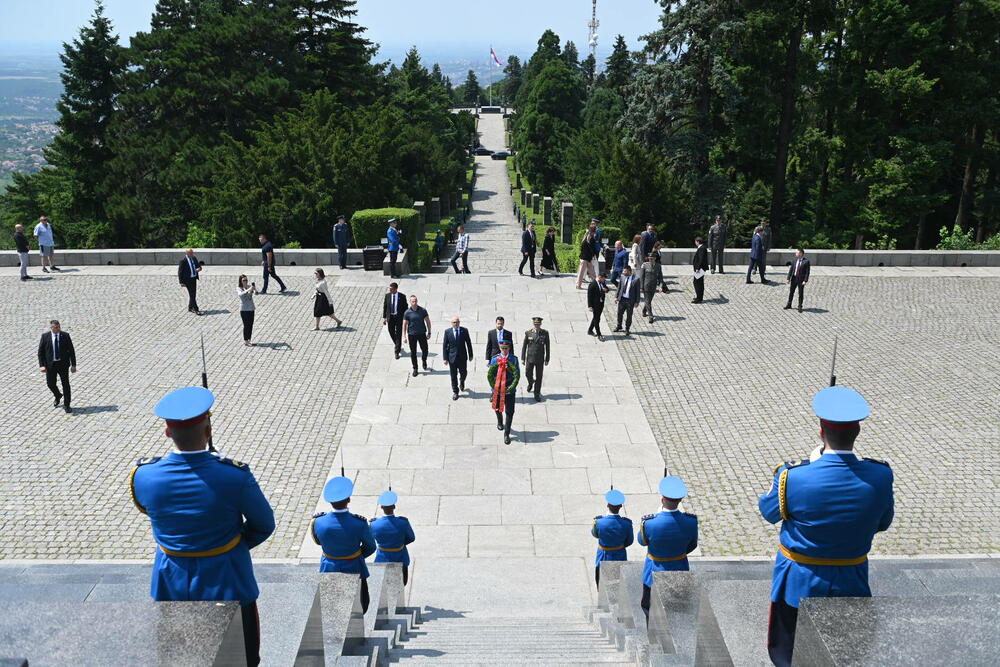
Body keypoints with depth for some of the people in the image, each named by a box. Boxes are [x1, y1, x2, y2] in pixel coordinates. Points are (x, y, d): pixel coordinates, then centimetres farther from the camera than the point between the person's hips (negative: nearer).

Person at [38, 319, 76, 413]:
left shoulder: (65, 336, -4)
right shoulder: (45, 336, -4)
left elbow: (71, 350, 0)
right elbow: (40, 352, -1)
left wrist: (73, 365, -4)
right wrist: (42, 365, -11)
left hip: (63, 364, -1)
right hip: (50, 364, 1)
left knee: (65, 384, 3)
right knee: (50, 384, 6)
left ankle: (66, 405, 16)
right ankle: (58, 396, 39)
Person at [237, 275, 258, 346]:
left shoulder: (250, 286, 3)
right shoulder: (239, 288, -5)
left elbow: (256, 293, -11)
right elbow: (241, 294, -27)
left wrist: (255, 289, -33)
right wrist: (248, 290, -40)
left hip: (251, 308, 4)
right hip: (244, 309, -4)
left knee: (251, 325, 7)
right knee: (246, 325, -3)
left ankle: (249, 339, 17)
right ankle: (245, 340, 6)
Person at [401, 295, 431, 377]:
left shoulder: (423, 310, -6)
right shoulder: (407, 313, -8)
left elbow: (427, 321, 3)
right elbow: (404, 325, -2)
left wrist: (429, 332, 3)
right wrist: (404, 336, -5)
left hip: (422, 334, 1)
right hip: (411, 335, -1)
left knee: (425, 350, 7)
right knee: (413, 352, 6)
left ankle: (424, 361, 39)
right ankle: (415, 368, 20)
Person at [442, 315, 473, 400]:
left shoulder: (464, 330, -4)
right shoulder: (447, 332, -5)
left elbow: (468, 343, 3)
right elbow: (444, 345, -2)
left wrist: (470, 355, 5)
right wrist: (445, 358, -6)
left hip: (462, 357, 1)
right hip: (452, 357, -1)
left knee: (463, 373, 12)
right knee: (453, 376, 5)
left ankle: (461, 382, 47)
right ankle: (455, 392, 18)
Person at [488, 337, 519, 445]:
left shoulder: (513, 359, -5)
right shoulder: (495, 359, -3)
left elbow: (517, 375, -8)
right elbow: (490, 375, -5)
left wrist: (511, 387, -17)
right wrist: (494, 387, -14)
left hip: (510, 391, -1)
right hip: (497, 390, 1)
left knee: (509, 412, -2)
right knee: (498, 408, 22)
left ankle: (507, 434, 9)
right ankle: (500, 422, 52)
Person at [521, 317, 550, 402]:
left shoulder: (545, 333, -5)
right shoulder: (528, 333, -5)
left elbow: (547, 347, 1)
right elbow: (524, 346, 1)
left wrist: (547, 359, 1)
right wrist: (523, 358, -2)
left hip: (540, 360, 0)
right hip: (530, 358, 0)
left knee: (539, 377, 3)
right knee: (529, 375, 8)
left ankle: (537, 395, 14)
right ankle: (531, 383, 44)